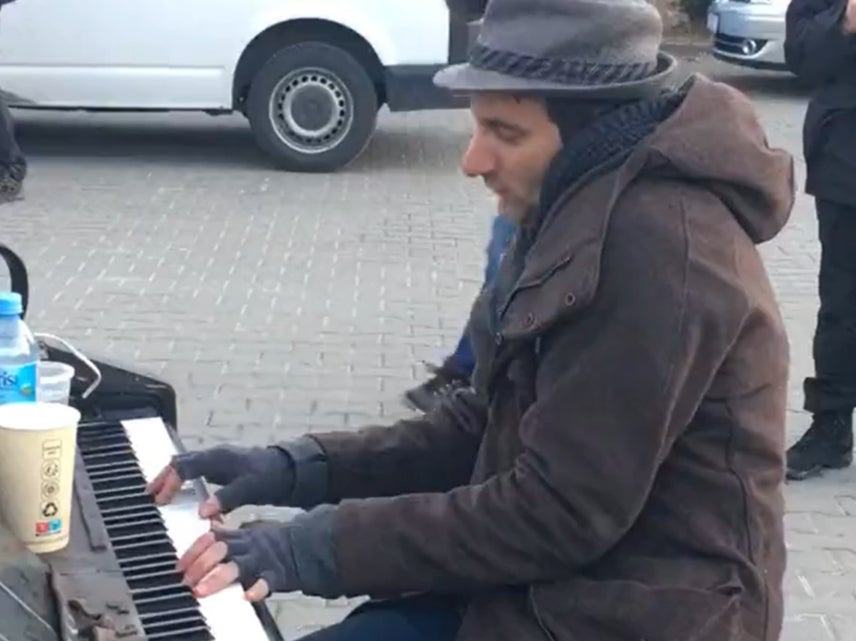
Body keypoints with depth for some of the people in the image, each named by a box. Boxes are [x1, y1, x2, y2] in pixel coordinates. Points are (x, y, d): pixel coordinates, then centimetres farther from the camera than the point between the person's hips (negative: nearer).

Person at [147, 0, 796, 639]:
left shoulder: (659, 238, -23)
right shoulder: (583, 213, 9)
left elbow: (560, 510, -23)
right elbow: (485, 427, 12)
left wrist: (329, 545, -18)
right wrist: (300, 467, 4)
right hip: (558, 580, 9)